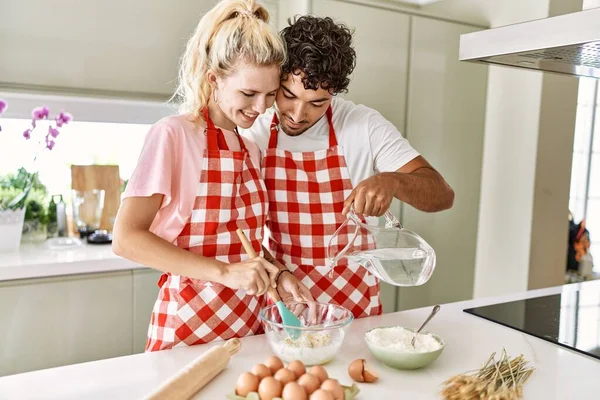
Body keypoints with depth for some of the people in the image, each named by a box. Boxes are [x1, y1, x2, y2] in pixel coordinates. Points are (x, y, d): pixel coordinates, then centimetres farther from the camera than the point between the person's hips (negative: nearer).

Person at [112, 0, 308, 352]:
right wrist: (224, 271, -25)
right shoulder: (173, 135, -13)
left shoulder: (252, 151, 7)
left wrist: (275, 276, -6)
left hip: (250, 325, 6)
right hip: (189, 328, -6)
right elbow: (126, 238, -18)